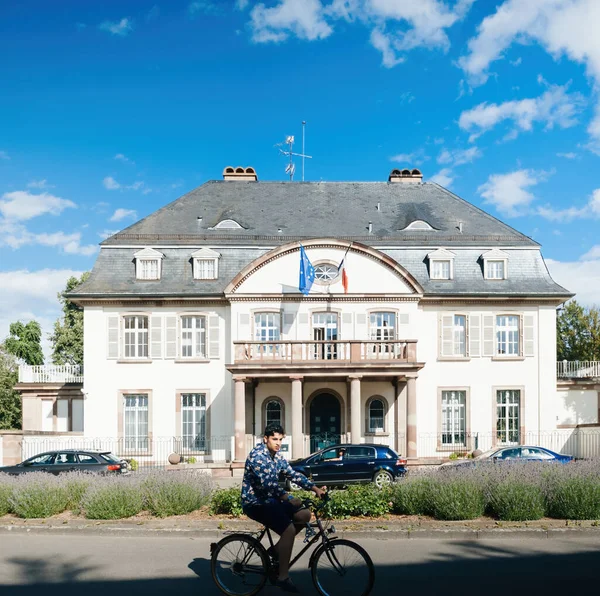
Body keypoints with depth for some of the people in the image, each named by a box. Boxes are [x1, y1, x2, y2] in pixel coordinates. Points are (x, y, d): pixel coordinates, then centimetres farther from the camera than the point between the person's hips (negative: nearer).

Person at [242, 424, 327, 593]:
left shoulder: (277, 456, 8)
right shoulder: (257, 455, -20)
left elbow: (293, 474, 6)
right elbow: (267, 482, -31)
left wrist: (315, 488, -6)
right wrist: (289, 498, -40)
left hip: (269, 500, 9)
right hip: (255, 503, -9)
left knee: (304, 514, -1)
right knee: (289, 530, -23)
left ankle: (277, 549, 11)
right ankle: (283, 578, -13)